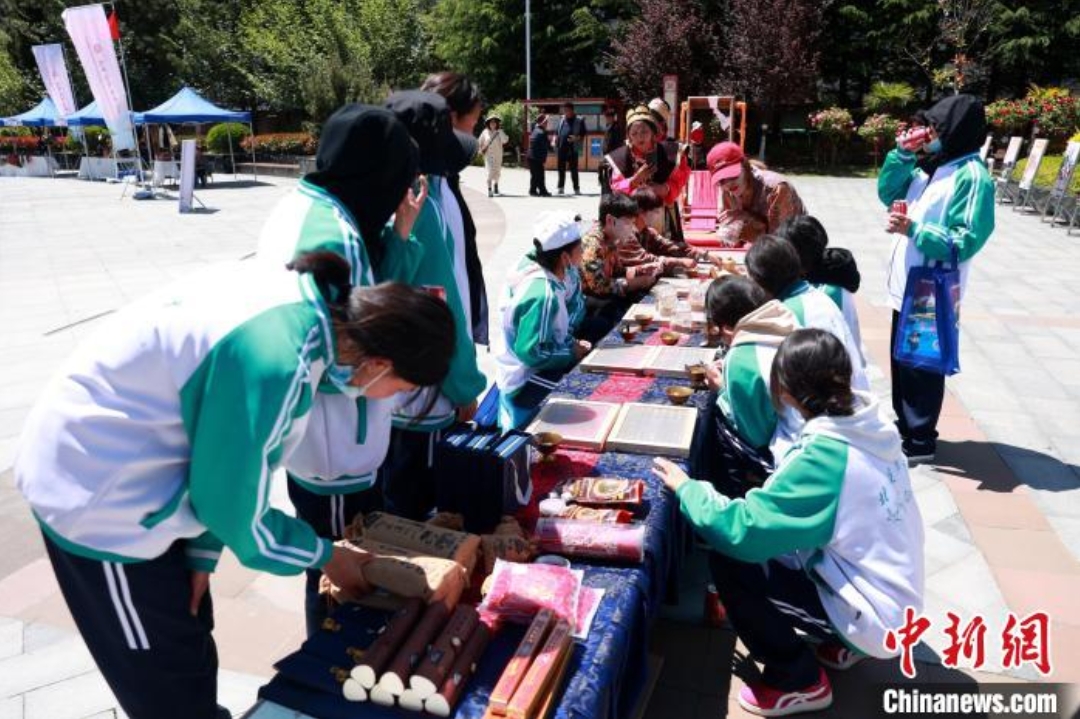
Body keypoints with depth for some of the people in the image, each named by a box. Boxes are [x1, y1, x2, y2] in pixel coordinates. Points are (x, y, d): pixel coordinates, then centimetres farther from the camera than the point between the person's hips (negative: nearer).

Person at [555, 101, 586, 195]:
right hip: (561, 148, 5)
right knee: (561, 168, 9)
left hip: (572, 148, -5)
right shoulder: (562, 120, 13)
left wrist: (577, 138, -20)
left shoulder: (579, 120, -1)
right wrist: (555, 139, 3)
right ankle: (561, 187, 18)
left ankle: (576, 188, 4)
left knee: (573, 169, -2)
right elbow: (557, 132, 20)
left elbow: (583, 135, -1)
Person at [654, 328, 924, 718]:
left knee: (728, 560, -12)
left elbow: (740, 530, -28)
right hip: (895, 598, 8)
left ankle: (799, 680, 6)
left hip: (874, 616, -8)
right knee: (774, 538, 15)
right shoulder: (870, 425, -4)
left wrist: (687, 488, -13)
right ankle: (841, 641, 21)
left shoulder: (824, 456, -28)